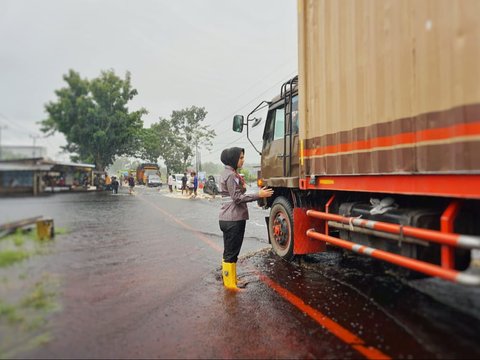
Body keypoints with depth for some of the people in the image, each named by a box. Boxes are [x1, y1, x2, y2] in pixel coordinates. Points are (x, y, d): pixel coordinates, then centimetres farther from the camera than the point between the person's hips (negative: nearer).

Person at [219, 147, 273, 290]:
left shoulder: (229, 173, 16)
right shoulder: (231, 175, -16)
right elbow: (237, 198, -20)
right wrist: (259, 195, -21)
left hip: (228, 218, 10)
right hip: (234, 219, -10)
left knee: (229, 252, 16)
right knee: (231, 253, -2)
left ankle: (230, 280, 26)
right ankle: (230, 284, 6)